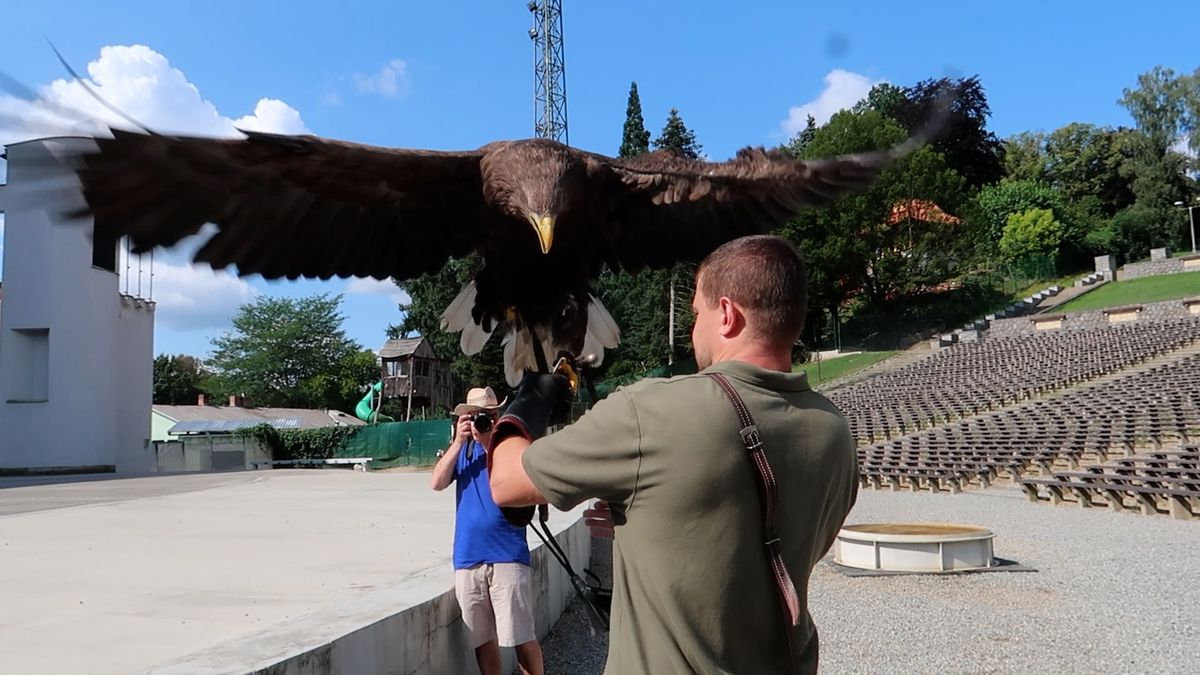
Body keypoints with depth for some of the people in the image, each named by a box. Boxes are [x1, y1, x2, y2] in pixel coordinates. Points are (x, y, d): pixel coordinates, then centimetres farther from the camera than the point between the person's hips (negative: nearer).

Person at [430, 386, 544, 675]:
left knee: (521, 637, -5)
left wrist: (490, 441, -15)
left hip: (507, 555, -4)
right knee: (482, 639, 10)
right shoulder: (462, 449, 14)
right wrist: (459, 441, -7)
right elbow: (438, 483, 0)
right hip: (467, 558, 4)